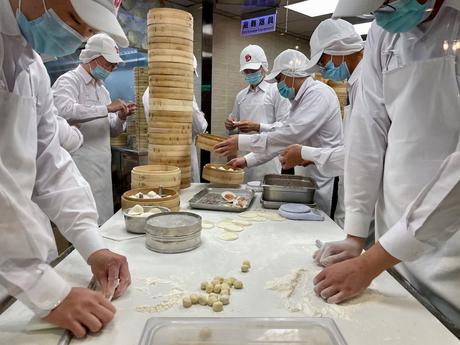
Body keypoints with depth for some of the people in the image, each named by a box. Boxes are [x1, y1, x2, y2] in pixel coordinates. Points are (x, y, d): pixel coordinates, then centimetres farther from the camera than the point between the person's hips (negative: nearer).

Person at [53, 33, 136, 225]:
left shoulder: (102, 89, 18)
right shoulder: (68, 81, -6)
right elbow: (64, 111, -28)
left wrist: (120, 118, 0)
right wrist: (107, 108, -24)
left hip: (102, 170, 8)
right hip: (80, 169, -7)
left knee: (103, 225, 9)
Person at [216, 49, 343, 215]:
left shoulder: (318, 93, -16)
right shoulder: (300, 99, 15)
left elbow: (291, 134, -26)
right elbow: (281, 138, 14)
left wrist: (242, 142, -23)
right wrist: (247, 160, 6)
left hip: (325, 182, -9)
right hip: (309, 180, 9)